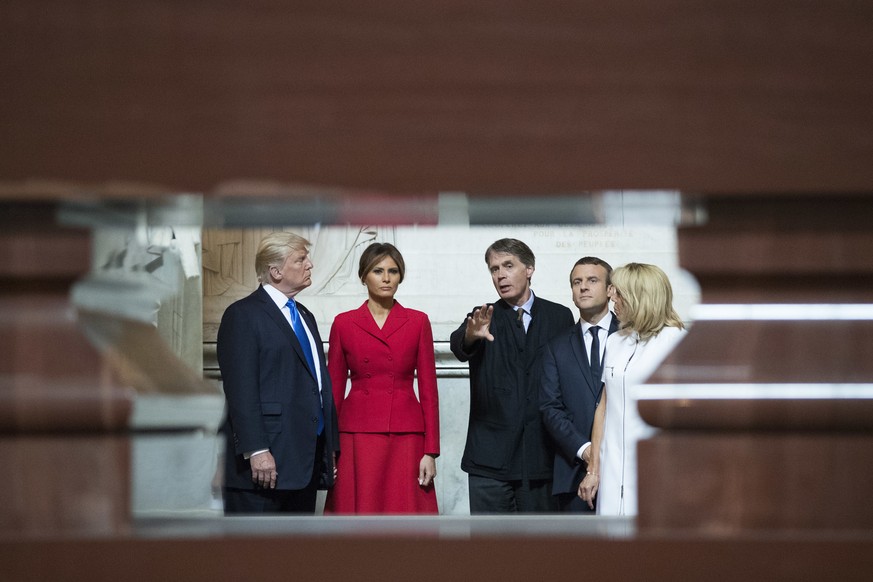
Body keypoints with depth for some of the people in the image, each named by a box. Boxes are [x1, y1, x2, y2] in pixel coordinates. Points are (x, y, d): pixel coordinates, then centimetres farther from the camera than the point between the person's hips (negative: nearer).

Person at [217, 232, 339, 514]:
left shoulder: (304, 317, 22)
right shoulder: (243, 315, -5)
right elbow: (241, 391, -14)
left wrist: (329, 447, 17)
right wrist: (256, 451, -21)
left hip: (306, 463, 8)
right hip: (264, 461, -8)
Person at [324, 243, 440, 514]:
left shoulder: (418, 322, 6)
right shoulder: (343, 323, 6)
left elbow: (428, 389, 4)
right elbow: (334, 389, 8)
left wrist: (431, 451, -2)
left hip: (405, 436, 0)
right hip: (358, 435, 0)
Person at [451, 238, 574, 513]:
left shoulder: (560, 317, 9)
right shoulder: (484, 318, 7)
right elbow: (458, 346, -15)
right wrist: (471, 336, -40)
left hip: (542, 455, 1)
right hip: (490, 457, -1)